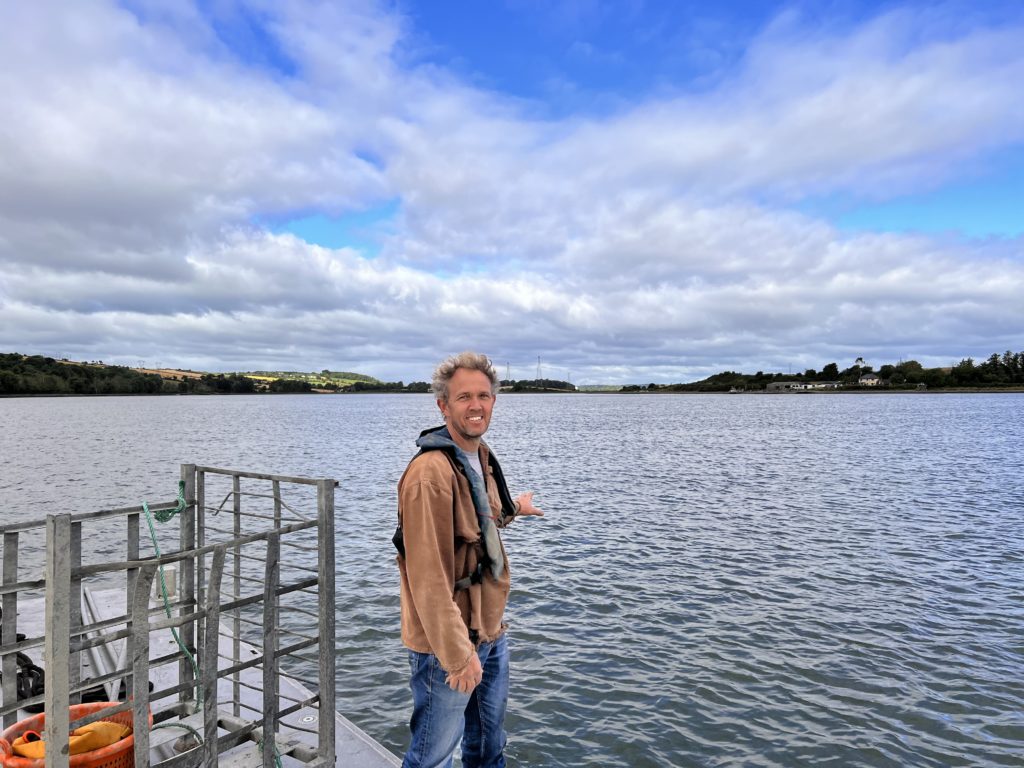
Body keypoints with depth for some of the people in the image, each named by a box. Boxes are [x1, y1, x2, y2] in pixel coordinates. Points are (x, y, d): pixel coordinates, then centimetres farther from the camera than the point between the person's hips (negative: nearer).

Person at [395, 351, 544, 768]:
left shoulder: (481, 456, 4)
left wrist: (513, 508, 36)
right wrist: (457, 653, -24)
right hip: (448, 643, -8)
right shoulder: (431, 472, -25)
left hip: (490, 632, 9)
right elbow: (428, 575, -27)